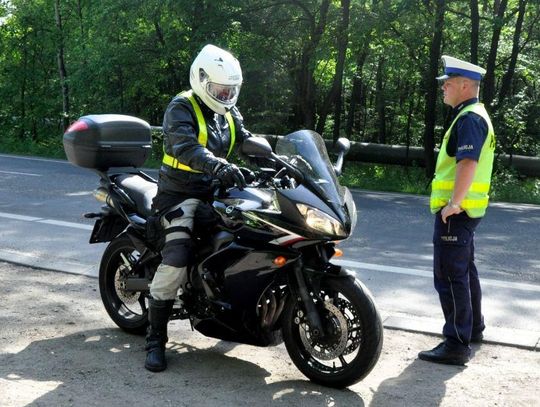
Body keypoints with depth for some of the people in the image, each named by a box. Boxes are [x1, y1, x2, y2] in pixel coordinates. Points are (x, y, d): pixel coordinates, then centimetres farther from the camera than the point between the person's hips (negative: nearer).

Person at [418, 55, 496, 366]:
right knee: (465, 270, 22)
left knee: (450, 276, -7)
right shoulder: (475, 116, 17)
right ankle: (473, 328, 37)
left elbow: (468, 164, -30)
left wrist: (453, 203, -28)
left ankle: (457, 345, -2)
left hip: (455, 212, -11)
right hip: (465, 210, 11)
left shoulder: (469, 119, -17)